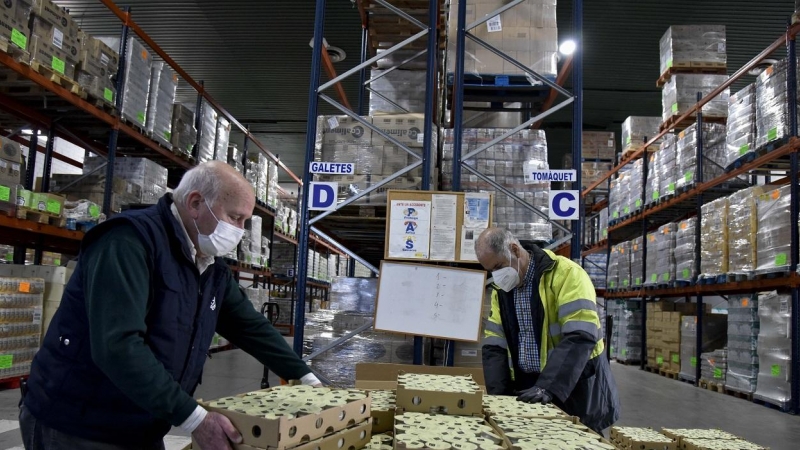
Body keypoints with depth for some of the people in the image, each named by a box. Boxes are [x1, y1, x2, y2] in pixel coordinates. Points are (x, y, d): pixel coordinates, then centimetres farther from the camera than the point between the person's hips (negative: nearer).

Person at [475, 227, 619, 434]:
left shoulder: (565, 274, -15)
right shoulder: (501, 290, 6)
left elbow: (580, 337, -23)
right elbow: (494, 346, 4)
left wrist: (548, 387, -29)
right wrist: (498, 395, -8)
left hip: (575, 389, -5)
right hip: (527, 388, 5)